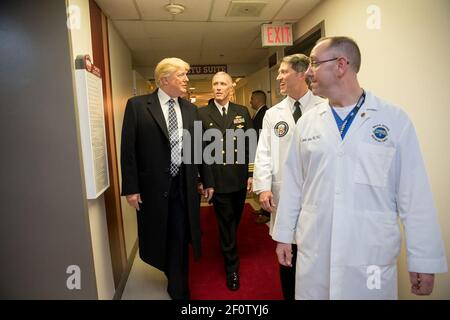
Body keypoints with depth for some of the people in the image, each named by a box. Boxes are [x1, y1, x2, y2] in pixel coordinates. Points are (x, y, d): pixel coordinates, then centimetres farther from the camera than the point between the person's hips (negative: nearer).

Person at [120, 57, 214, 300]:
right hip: (154, 187, -2)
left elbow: (199, 146, 10)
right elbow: (128, 150, -7)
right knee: (158, 237, 16)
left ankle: (178, 289, 32)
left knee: (180, 239, 10)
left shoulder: (190, 108, 6)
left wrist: (207, 180, 10)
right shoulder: (137, 105, -6)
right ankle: (175, 277, 44)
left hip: (184, 186, 3)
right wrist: (131, 188, -10)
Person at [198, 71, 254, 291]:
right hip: (218, 179, -3)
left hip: (240, 177, 3)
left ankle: (228, 246, 49)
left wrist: (251, 173, 1)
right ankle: (232, 268, 24)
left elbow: (251, 144, 5)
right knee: (226, 222, 7)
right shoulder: (202, 114, -4)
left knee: (235, 219, 20)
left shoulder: (242, 112, 5)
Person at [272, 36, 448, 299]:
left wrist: (424, 260, -2)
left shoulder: (395, 120, -5)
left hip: (372, 258, -2)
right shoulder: (307, 122, 2)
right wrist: (284, 235, 8)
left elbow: (415, 193, -4)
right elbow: (293, 183, 5)